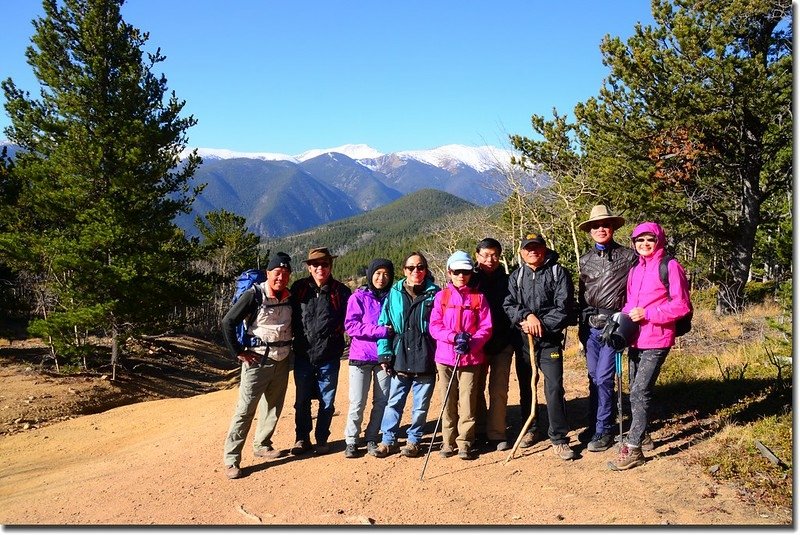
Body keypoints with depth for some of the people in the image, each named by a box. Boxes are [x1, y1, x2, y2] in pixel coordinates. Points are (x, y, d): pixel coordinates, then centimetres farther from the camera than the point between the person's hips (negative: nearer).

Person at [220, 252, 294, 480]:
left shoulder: (290, 297, 3)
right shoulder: (254, 295, -13)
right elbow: (228, 322, -13)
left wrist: (288, 348, 11)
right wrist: (238, 352, -12)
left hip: (282, 361, 6)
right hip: (258, 360, -6)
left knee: (274, 406, 15)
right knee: (245, 409, -7)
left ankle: (261, 445, 32)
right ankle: (231, 459, -2)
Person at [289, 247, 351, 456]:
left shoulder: (340, 291, -4)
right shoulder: (299, 288, 1)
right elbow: (291, 315, 10)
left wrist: (334, 335, -7)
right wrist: (299, 336, 4)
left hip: (329, 356, -1)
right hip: (303, 354, 2)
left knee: (327, 401, 9)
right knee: (302, 400, 12)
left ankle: (322, 439, 25)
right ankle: (302, 438, 27)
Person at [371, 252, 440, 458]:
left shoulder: (434, 293, 1)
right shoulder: (394, 293, 5)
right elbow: (383, 324, 6)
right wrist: (384, 353, 0)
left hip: (425, 361, -1)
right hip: (400, 360, 1)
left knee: (420, 405, 9)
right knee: (394, 402, 9)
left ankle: (414, 440, 25)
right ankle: (388, 440, 22)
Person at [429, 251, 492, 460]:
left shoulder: (478, 297, 4)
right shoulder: (441, 296, 5)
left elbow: (486, 327, 0)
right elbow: (434, 327, -1)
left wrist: (471, 343, -16)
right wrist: (454, 337, -17)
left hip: (471, 358, -1)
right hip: (445, 357, 1)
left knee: (467, 402, -1)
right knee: (448, 402, 7)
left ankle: (465, 443, 11)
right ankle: (448, 441, 19)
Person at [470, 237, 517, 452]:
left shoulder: (507, 281, 4)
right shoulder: (471, 280, 1)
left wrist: (516, 342, -1)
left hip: (502, 345, 0)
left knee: (499, 390, -1)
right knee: (477, 389, 8)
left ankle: (497, 434, 6)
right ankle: (480, 432, 21)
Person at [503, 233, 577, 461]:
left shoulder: (559, 273, 0)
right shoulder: (516, 276, 9)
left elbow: (563, 307, -8)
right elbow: (508, 305, -2)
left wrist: (542, 325, -17)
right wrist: (527, 315, -19)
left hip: (550, 339, -3)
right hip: (523, 339, 4)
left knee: (554, 388, -10)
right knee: (525, 386, 14)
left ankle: (559, 438, 1)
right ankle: (529, 429, 32)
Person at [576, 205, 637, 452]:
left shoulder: (629, 256, -2)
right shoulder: (585, 260, 11)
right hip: (590, 327, 4)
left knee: (603, 378, -7)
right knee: (593, 378, 10)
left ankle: (604, 431, 4)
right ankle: (594, 425, 23)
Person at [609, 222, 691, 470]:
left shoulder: (670, 267, -8)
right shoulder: (635, 269, 13)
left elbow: (682, 306, -12)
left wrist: (647, 313, -19)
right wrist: (626, 316, 0)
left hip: (656, 341, -7)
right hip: (635, 340, 7)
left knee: (640, 393, -11)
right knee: (636, 391, 17)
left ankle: (633, 449, -6)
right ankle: (638, 434, 33)